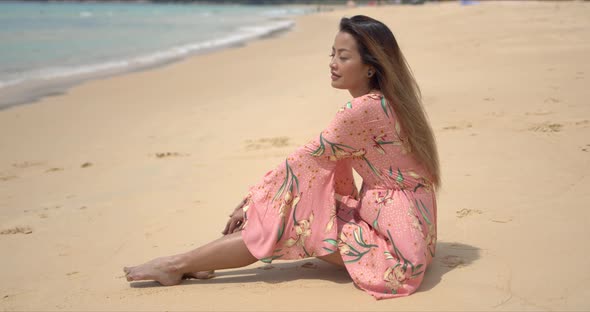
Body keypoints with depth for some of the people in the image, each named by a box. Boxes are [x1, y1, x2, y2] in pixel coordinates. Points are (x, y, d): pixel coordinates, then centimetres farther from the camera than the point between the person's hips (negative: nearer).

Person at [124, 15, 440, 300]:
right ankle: (187, 261, 4)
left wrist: (251, 202, -2)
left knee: (295, 222, -10)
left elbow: (301, 163, -14)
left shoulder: (363, 110, -21)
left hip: (397, 243, -8)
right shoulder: (384, 102, 8)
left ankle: (180, 265, -1)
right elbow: (329, 162, 12)